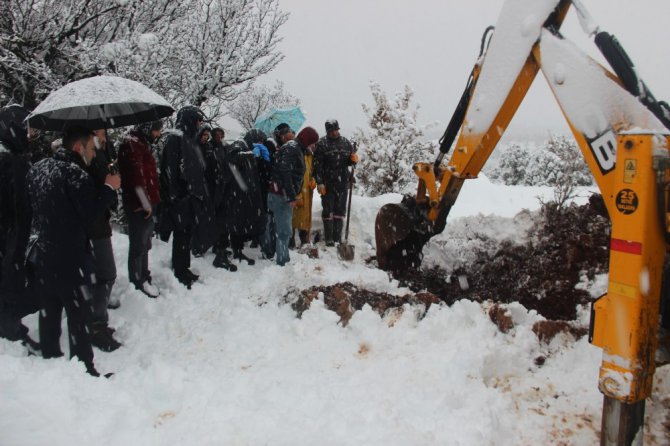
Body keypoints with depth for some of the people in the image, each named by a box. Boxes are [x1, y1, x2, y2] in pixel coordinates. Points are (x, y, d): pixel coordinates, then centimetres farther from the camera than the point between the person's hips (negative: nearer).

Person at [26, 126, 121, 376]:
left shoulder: (37, 169, 7)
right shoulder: (75, 174, -18)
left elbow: (30, 206, 13)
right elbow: (89, 214, -17)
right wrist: (109, 188, -7)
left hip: (39, 255, 8)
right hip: (68, 259, -8)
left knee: (48, 312, 18)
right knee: (78, 317, 1)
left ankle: (50, 358, 31)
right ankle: (84, 370, 7)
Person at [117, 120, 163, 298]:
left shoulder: (142, 143, 17)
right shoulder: (132, 144, -14)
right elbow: (137, 177, -21)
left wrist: (151, 203, 12)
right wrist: (146, 204, -16)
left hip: (146, 203, 10)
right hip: (139, 205, -10)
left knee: (145, 244, 17)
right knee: (139, 245, 0)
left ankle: (144, 278, 29)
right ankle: (137, 283, 11)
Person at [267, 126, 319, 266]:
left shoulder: (297, 149, 16)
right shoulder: (291, 149, -15)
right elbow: (285, 173, -23)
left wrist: (293, 196, 18)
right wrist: (292, 197, -23)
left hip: (285, 196, 10)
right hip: (281, 196, -10)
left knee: (284, 229, 15)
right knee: (284, 231, -8)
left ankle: (284, 259, 23)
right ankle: (282, 261, -4)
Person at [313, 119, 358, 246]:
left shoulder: (345, 142, 9)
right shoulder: (322, 144, -5)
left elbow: (350, 161, 18)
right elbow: (317, 164, -9)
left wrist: (354, 159, -6)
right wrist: (319, 182, -15)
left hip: (342, 183, 4)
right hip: (327, 183, -4)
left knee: (340, 210, 9)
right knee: (328, 210, 1)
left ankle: (337, 238, 19)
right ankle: (329, 239, 7)